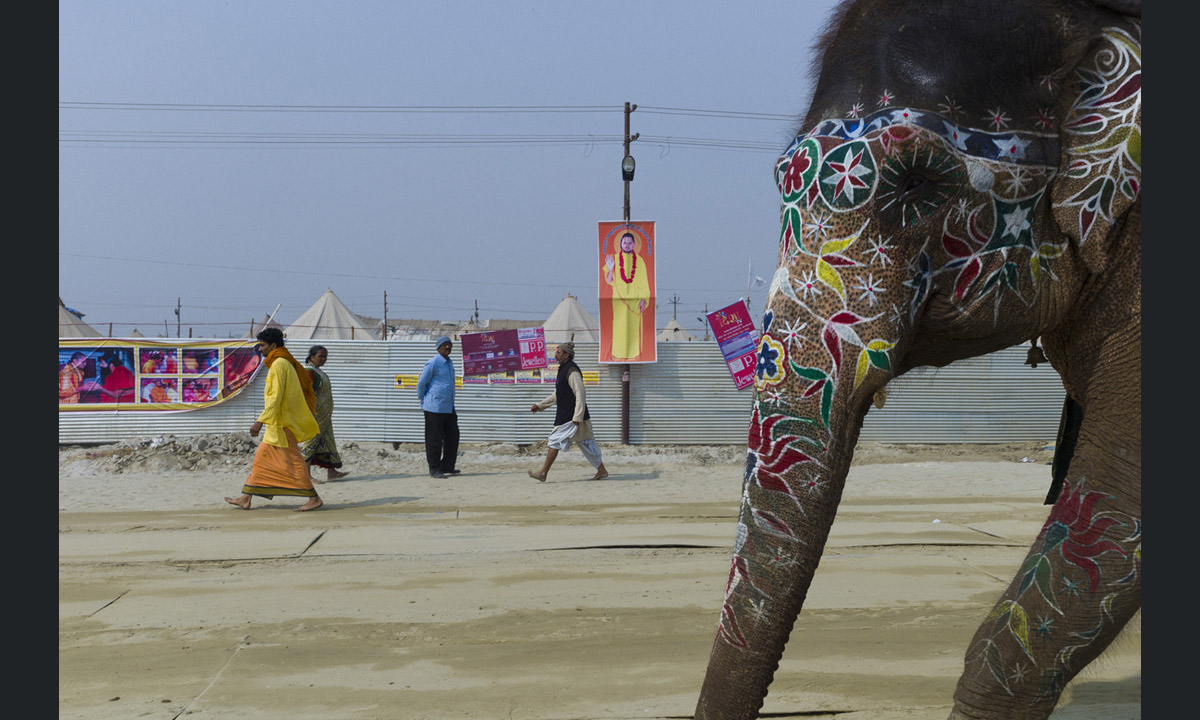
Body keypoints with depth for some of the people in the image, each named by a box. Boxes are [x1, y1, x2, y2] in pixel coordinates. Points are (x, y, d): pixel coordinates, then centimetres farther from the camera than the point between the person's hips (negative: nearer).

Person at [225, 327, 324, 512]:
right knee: (261, 458, 11)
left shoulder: (279, 364, -15)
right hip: (278, 424, 10)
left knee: (292, 461, -6)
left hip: (282, 424, -10)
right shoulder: (286, 363, 15)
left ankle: (314, 498, -3)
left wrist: (260, 421, -23)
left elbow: (276, 397, -22)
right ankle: (246, 498, 15)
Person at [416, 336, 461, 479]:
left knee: (452, 436, 10)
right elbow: (421, 383, -8)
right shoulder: (432, 363, -12)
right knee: (435, 439, -3)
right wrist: (422, 401, 3)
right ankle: (434, 469, 4)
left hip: (449, 407, 8)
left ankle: (447, 466, 20)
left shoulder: (450, 363, 15)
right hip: (434, 407, -8)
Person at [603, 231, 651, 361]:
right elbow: (609, 281, 1)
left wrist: (643, 300, -3)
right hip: (619, 299, -1)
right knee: (620, 327, -2)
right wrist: (610, 269, -17)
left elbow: (643, 282, 4)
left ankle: (633, 354, 11)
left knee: (634, 327, 2)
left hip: (635, 299, 1)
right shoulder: (615, 259, 3)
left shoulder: (639, 261, 5)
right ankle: (618, 356, 6)